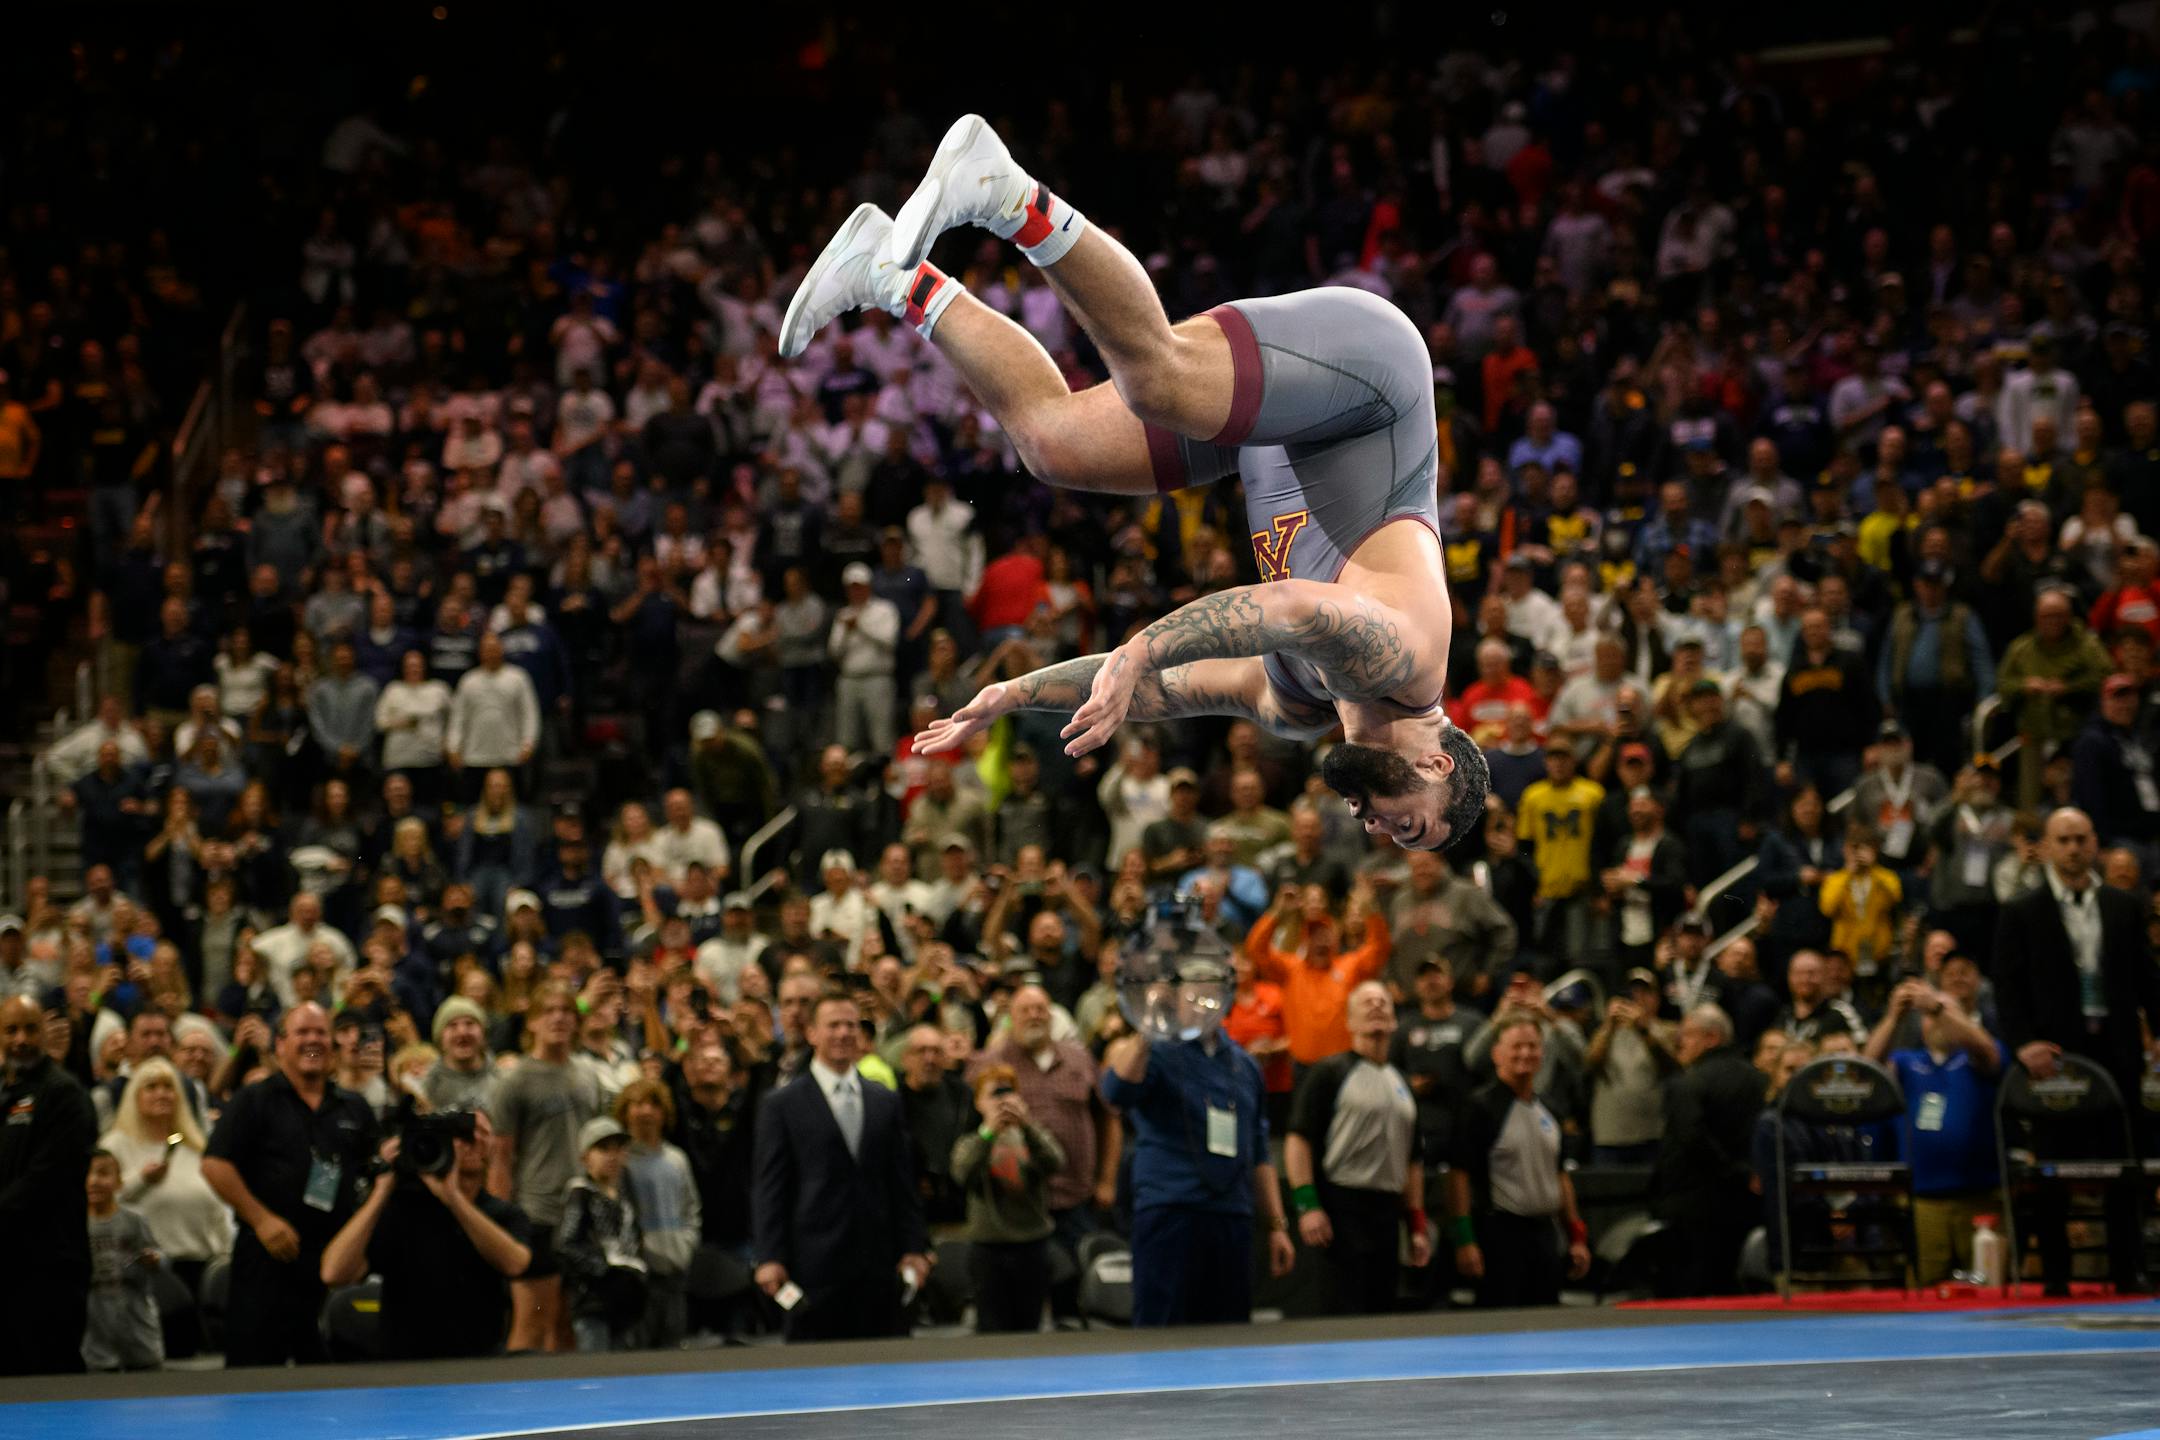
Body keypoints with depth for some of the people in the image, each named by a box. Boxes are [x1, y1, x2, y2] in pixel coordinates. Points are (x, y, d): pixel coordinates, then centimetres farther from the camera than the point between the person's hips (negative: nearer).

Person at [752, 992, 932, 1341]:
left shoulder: (886, 1102, 15)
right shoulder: (782, 1105, 3)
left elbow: (902, 1181, 15)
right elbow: (768, 1189, -1)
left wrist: (915, 1247, 7)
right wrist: (769, 1258, -8)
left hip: (880, 1264, 3)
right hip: (816, 1267, -3)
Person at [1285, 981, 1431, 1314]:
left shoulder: (1400, 1083, 20)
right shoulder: (1331, 1072, 0)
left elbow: (1413, 1160, 24)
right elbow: (1298, 1139, -7)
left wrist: (1417, 1224, 18)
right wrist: (1307, 1205, -16)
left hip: (1387, 1212, 7)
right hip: (1343, 1208, -6)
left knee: (1381, 1310, 5)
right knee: (1346, 1320, -11)